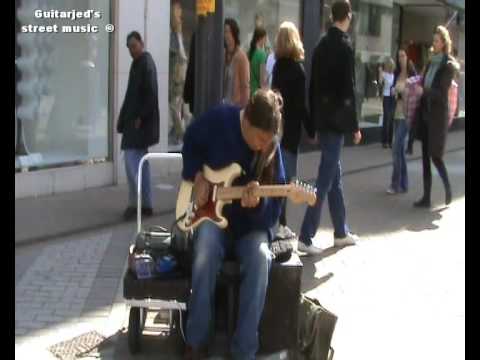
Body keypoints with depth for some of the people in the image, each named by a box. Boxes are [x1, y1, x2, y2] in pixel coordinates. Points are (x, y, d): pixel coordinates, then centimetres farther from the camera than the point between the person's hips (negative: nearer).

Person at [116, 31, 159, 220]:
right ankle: (147, 204, 15)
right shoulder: (137, 63, 15)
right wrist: (125, 118, 14)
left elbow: (151, 93, -20)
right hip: (134, 120, 10)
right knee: (141, 161, 11)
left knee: (131, 159, -10)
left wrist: (141, 117, -20)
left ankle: (135, 203, -4)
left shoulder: (146, 63, -13)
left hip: (140, 121, -10)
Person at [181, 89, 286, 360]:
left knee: (260, 258, -32)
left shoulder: (272, 149, -11)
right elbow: (191, 142, 8)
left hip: (251, 223, 1)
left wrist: (258, 204, -32)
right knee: (207, 246, -34)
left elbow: (273, 211, -9)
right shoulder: (219, 119, -13)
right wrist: (197, 176, -8)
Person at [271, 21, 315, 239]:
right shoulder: (297, 68, -10)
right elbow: (301, 104, -13)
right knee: (285, 176, -2)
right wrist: (312, 130, -7)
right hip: (290, 128, -6)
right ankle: (279, 224, -2)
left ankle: (279, 221, 14)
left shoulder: (277, 66, 8)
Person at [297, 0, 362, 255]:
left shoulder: (321, 45, 9)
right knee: (325, 179, -6)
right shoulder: (345, 46, -12)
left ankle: (341, 232, 26)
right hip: (336, 120, -8)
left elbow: (313, 86, 11)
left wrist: (314, 122, 16)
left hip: (322, 119, 8)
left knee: (335, 175, 16)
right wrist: (355, 125, -7)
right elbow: (348, 89, -14)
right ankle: (306, 237, -6)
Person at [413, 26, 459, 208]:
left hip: (438, 116, -7)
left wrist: (423, 90, -20)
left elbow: (441, 92, -15)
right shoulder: (431, 63, 12)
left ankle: (448, 187, 23)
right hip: (425, 114, 7)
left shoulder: (449, 65, -10)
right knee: (425, 157, 7)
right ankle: (426, 198, 11)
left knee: (435, 156, -1)